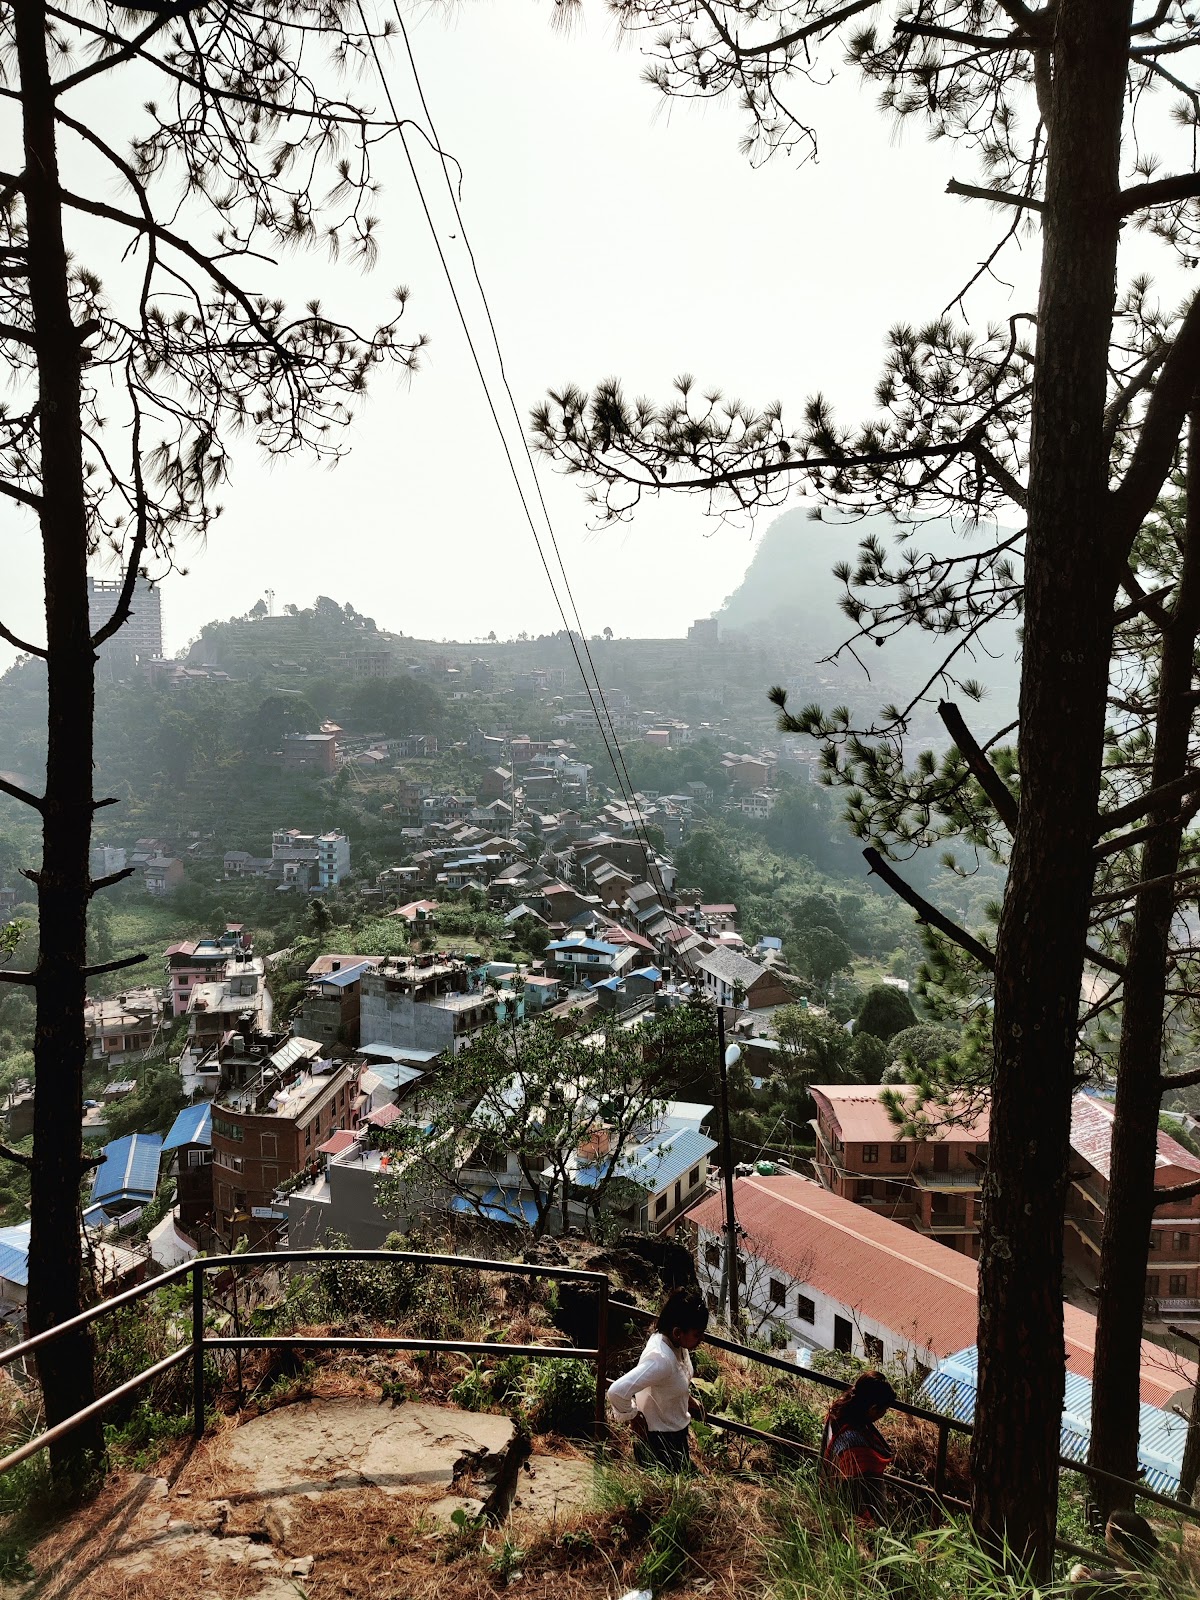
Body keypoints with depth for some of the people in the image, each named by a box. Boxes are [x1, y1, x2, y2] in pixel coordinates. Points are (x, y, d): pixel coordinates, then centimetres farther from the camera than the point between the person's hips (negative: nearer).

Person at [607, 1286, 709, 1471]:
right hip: (659, 1442, -8)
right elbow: (617, 1391, -42)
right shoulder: (660, 1359, -37)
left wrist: (689, 1400, 10)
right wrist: (634, 1418, -26)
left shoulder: (674, 1342, -10)